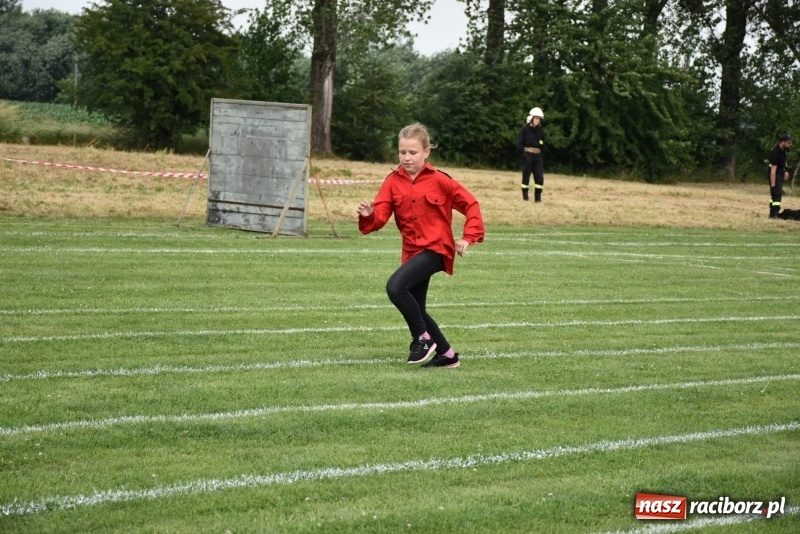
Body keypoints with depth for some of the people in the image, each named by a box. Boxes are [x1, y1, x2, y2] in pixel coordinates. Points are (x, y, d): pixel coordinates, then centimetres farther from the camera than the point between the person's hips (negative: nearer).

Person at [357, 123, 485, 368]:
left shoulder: (438, 180, -7)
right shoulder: (393, 182, 3)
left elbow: (470, 204, -1)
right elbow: (380, 217, -5)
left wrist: (468, 237, -11)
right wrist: (368, 216, -28)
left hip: (436, 248, -6)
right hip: (412, 251, 6)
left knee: (395, 286, -26)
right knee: (415, 309, 11)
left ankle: (423, 339, -10)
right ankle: (447, 355, 28)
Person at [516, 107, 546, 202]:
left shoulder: (540, 131, 8)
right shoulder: (525, 129, -4)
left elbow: (542, 144, 17)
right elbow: (519, 143, -5)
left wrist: (540, 150, 2)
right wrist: (524, 151, -11)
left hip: (537, 156, 4)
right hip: (527, 155, -4)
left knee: (539, 177, -3)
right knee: (526, 176, 2)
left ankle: (538, 197, 3)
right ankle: (525, 196, 10)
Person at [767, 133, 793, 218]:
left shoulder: (785, 149, -7)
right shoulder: (775, 152, -32)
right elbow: (773, 170, -32)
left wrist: (786, 170, 9)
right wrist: (772, 185, -32)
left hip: (781, 172, 9)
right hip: (774, 174, -9)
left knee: (776, 193, 13)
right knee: (777, 193, -15)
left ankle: (773, 213, 20)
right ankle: (774, 214, -17)